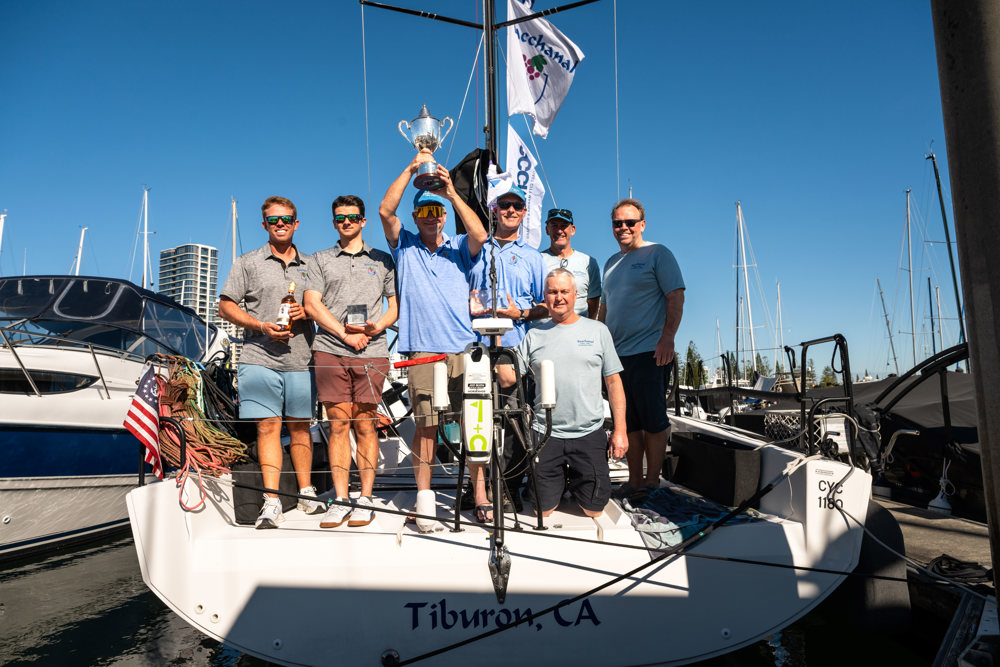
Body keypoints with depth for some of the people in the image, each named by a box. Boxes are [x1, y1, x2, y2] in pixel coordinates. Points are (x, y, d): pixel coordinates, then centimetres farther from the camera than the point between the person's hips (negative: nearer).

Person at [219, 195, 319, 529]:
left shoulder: (310, 265, 15)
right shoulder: (248, 262, 8)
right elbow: (226, 306, 5)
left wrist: (306, 311, -5)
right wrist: (261, 326, -9)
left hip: (301, 361, 2)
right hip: (260, 359, -2)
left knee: (300, 426, 9)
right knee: (268, 426, -3)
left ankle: (306, 492, 21)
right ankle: (271, 502, 2)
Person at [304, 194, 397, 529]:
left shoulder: (382, 260, 18)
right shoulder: (320, 259, 17)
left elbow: (396, 305, 14)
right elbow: (312, 304, 6)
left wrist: (377, 326, -6)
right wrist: (346, 334, -6)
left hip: (371, 352, 0)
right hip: (330, 350, 1)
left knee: (365, 425, 0)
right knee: (338, 424, 0)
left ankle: (366, 499, 6)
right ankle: (340, 500, 7)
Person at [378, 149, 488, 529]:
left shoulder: (459, 248, 14)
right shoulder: (405, 247, 14)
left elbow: (480, 235, -8)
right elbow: (385, 210, -2)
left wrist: (452, 193, -12)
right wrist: (411, 169, -5)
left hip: (465, 349, 1)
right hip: (422, 351, -1)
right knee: (426, 424, -2)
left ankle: (480, 492, 10)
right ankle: (424, 496, 7)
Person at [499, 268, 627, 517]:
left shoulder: (598, 331, 5)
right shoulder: (534, 335, 6)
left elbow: (613, 382, 5)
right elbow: (507, 378, 2)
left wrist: (620, 430, -2)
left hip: (590, 433, 0)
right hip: (545, 433, 1)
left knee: (593, 509, 5)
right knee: (543, 510, 6)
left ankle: (574, 480, 34)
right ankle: (558, 481, 36)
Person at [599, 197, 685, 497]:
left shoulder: (658, 254, -1)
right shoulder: (611, 262, 19)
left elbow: (676, 297, -8)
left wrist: (667, 338, -19)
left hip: (649, 353, -6)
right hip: (617, 354, 7)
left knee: (653, 421, -1)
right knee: (629, 421, 11)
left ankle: (652, 482, 10)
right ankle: (634, 480, 20)